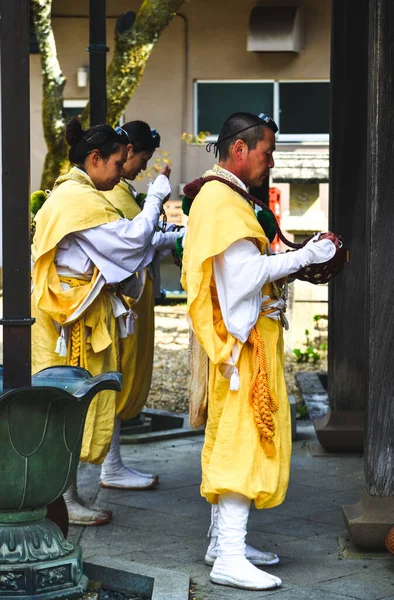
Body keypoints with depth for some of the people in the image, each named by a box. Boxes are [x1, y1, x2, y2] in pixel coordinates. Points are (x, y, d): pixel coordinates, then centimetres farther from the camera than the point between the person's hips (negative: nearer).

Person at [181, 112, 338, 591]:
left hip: (241, 338, 11)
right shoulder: (221, 201, -16)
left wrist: (293, 262, 9)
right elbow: (246, 271, -24)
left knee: (229, 440, 15)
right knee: (244, 441, -12)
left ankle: (223, 540, 23)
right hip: (243, 339, -11)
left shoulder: (224, 197, 18)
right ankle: (230, 558, -12)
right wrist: (303, 257, -16)